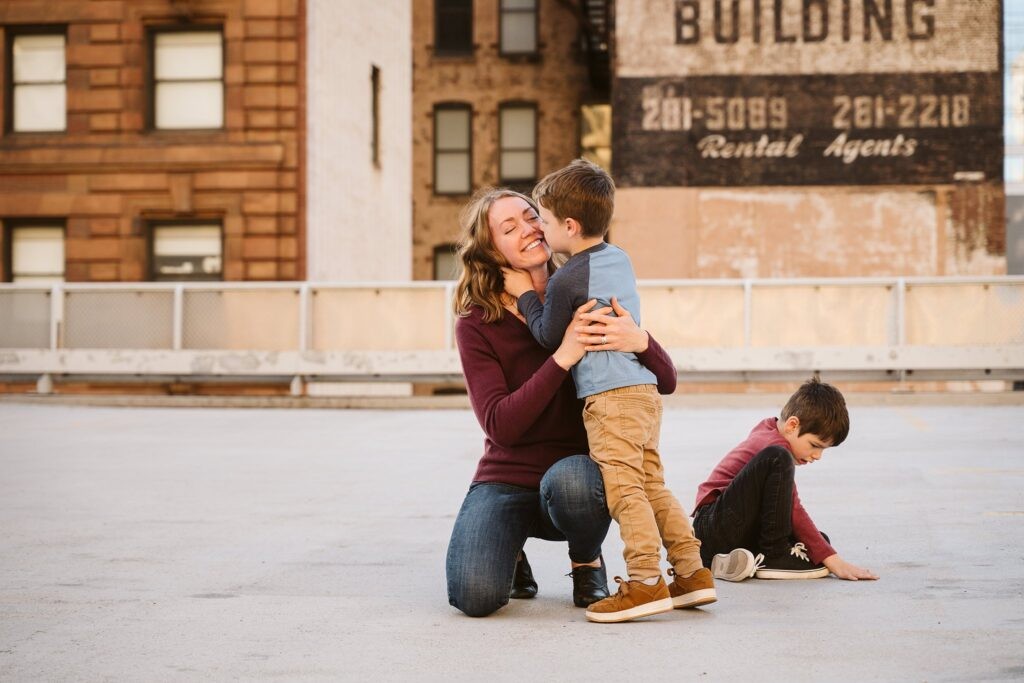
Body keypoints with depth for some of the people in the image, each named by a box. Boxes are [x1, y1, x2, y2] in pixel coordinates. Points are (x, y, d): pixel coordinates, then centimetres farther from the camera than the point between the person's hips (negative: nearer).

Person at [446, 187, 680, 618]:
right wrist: (563, 358, -30)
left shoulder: (584, 303, -2)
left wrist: (639, 341, -27)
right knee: (475, 597, -27)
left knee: (568, 479, -38)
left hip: (578, 473, 1)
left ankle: (587, 560, -2)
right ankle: (512, 553, 12)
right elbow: (500, 425, -20)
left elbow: (666, 382, -3)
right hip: (506, 480, -1)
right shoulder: (477, 325, -7)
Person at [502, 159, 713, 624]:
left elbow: (548, 337, 0)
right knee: (652, 485, 13)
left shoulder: (567, 279, -11)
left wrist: (526, 295, 10)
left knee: (622, 487, -10)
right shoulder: (619, 258, 16)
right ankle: (692, 572, 13)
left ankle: (645, 582, -13)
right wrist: (542, 294, 18)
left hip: (609, 396, -9)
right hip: (644, 390, 9)